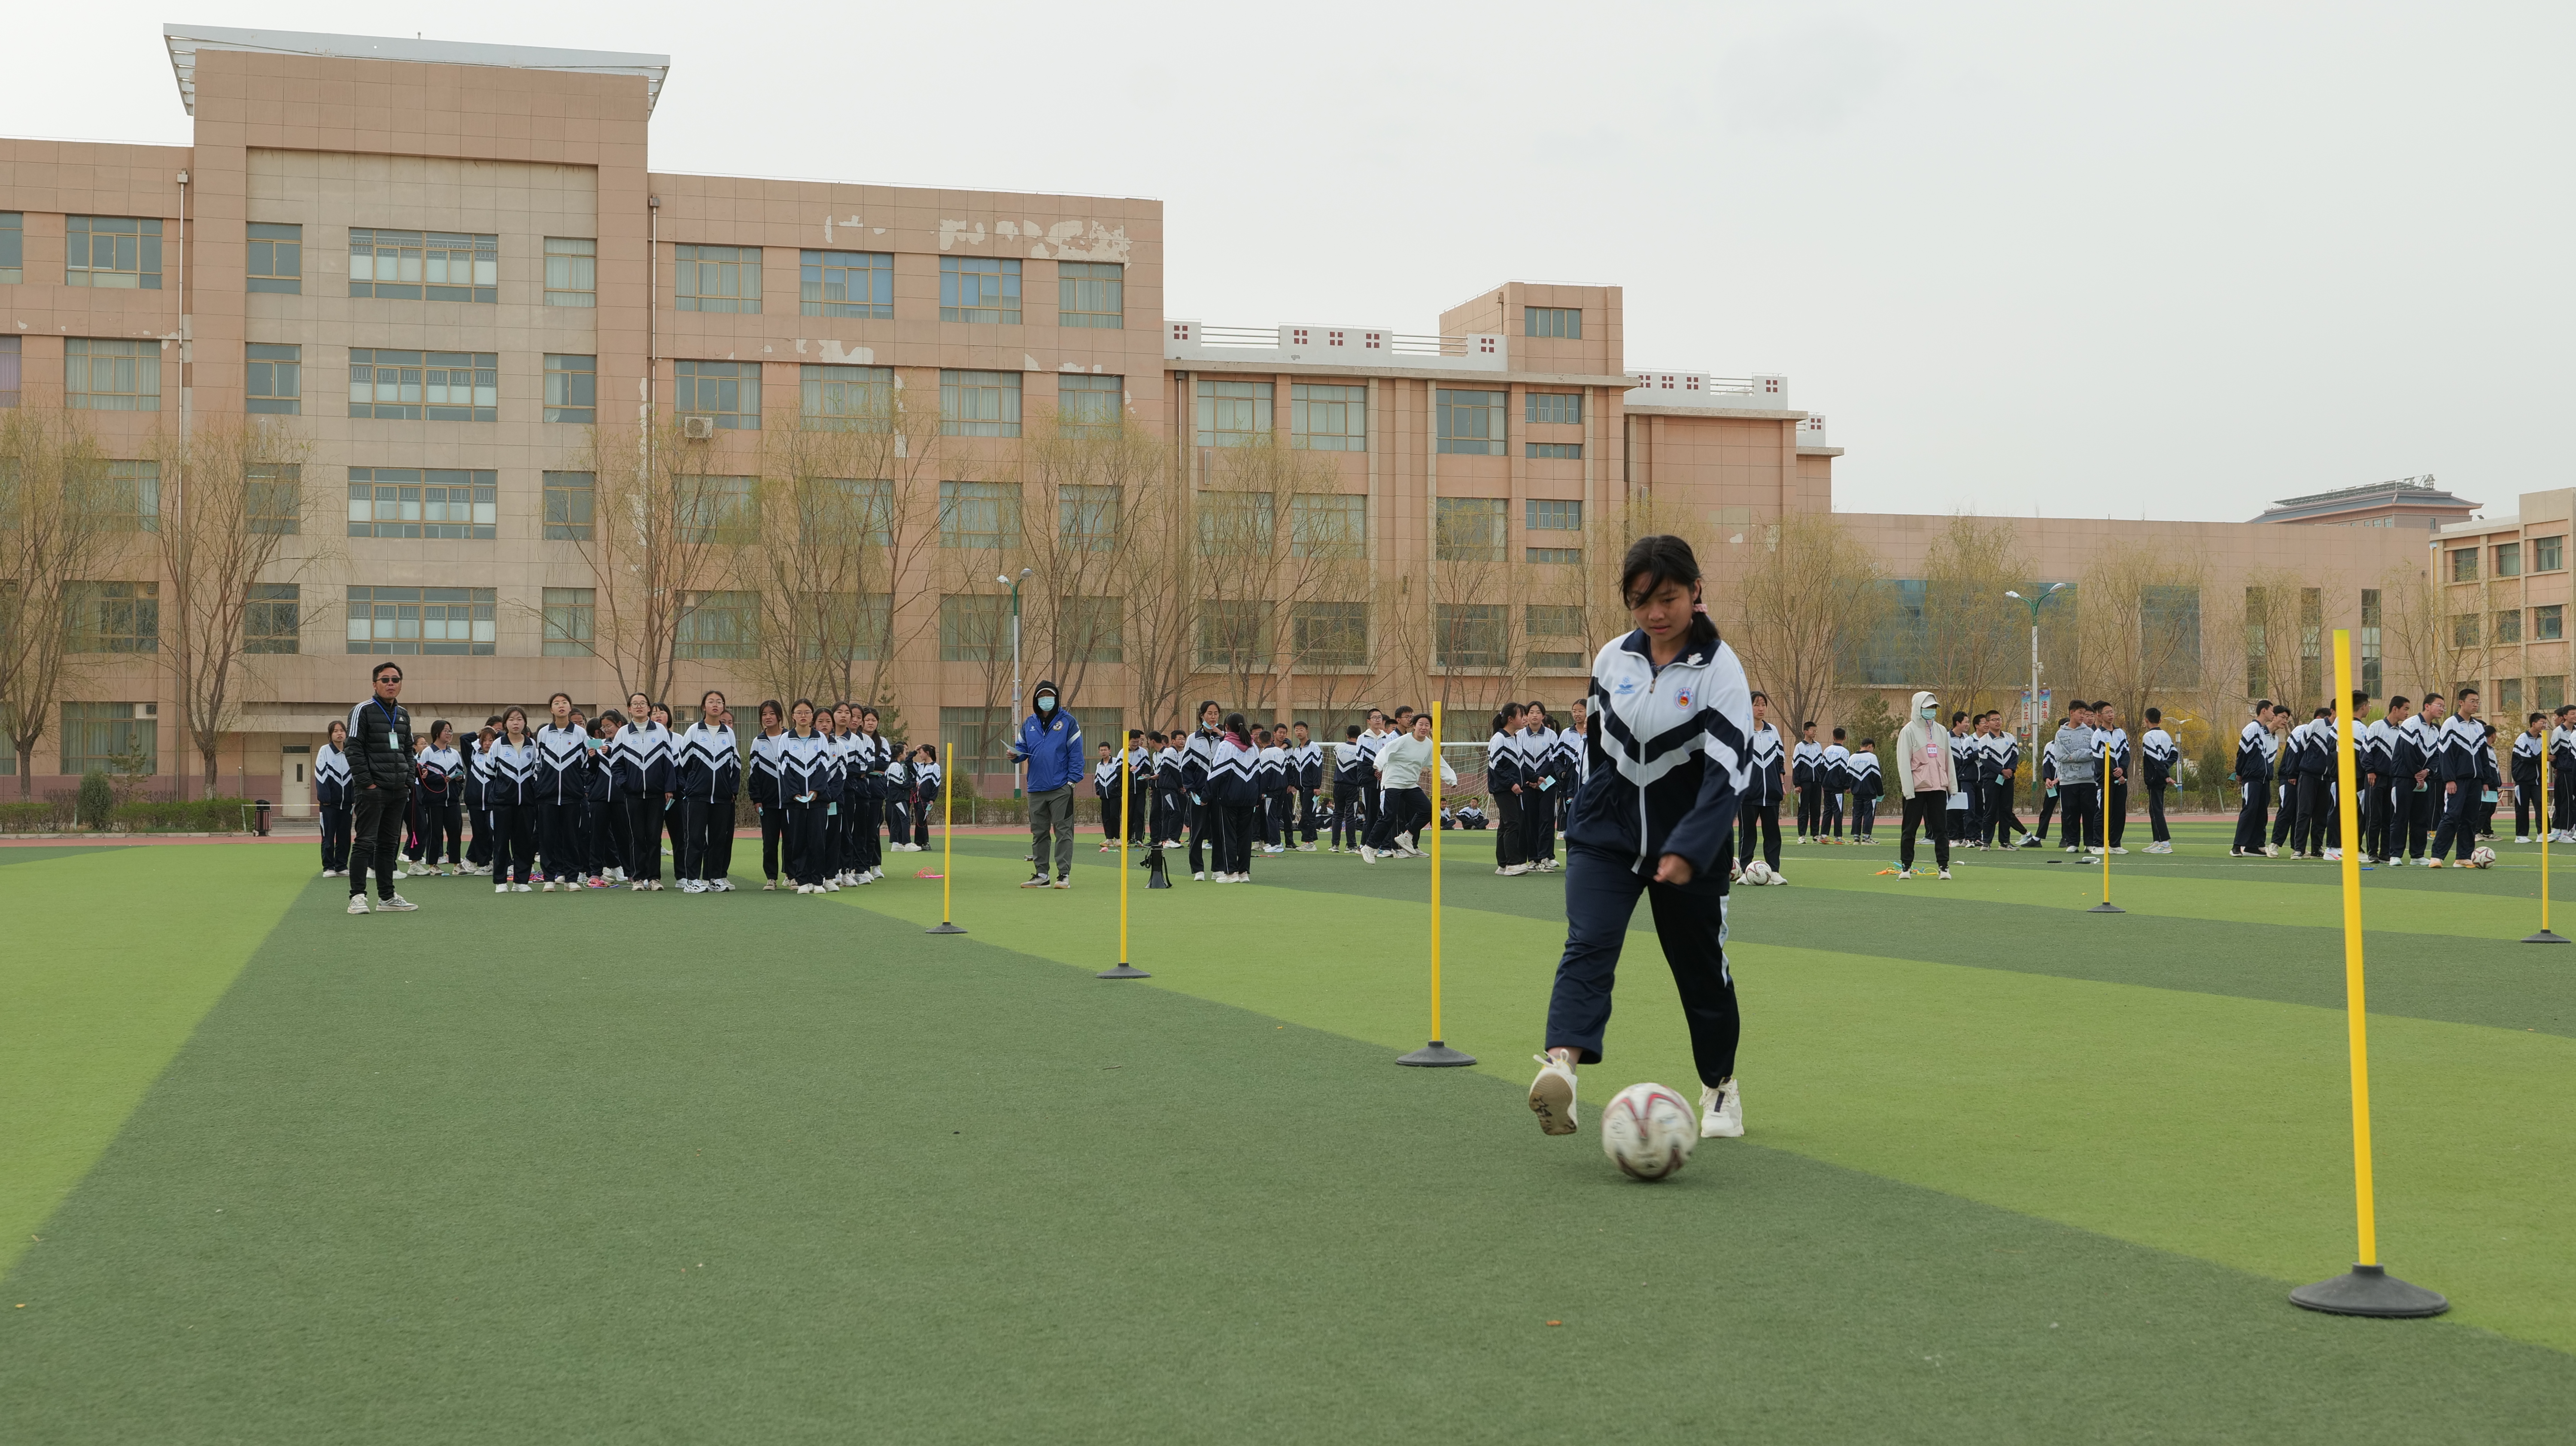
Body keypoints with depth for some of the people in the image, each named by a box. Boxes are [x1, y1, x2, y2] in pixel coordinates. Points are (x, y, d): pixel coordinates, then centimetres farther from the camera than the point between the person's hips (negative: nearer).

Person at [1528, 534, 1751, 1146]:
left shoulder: (1719, 670, -14)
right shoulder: (1612, 658, 0)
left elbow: (1729, 773, -21)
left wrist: (1689, 851, -31)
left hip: (1689, 843, -2)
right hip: (1606, 833, 2)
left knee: (1700, 965, 10)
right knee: (1588, 946, -19)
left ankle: (1720, 1086, 33)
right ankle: (1561, 1070, -38)